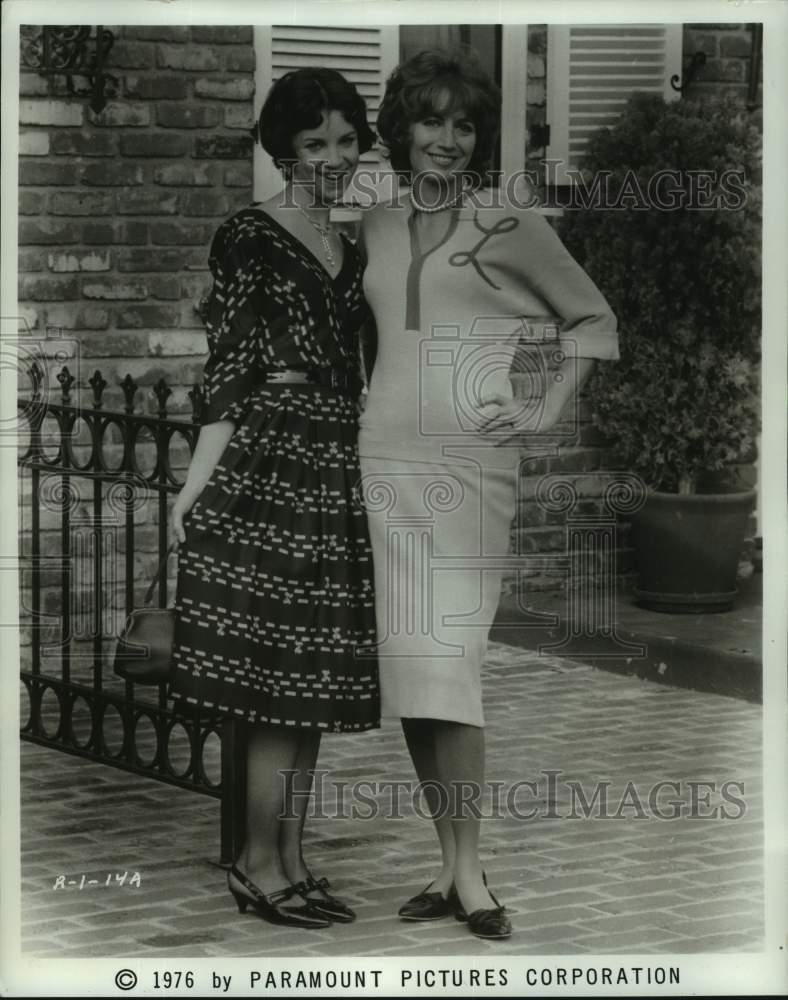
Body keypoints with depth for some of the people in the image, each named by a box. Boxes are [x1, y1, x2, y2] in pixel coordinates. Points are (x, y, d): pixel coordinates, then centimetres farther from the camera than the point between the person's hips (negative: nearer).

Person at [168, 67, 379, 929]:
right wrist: (196, 485, -15)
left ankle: (291, 860, 15)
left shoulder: (350, 251, 17)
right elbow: (227, 370, -9)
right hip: (268, 464, -7)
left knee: (314, 678, 9)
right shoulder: (247, 238, -5)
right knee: (277, 671, -7)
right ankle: (257, 865, 1)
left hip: (335, 474, 8)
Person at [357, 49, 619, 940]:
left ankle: (468, 872, -7)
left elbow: (592, 319, 7)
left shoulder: (511, 225, 0)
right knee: (408, 661, 3)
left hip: (468, 461, -5)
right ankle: (449, 862, 10)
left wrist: (548, 411, -1)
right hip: (387, 455, 5)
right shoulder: (377, 227, 13)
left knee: (447, 656, -11)